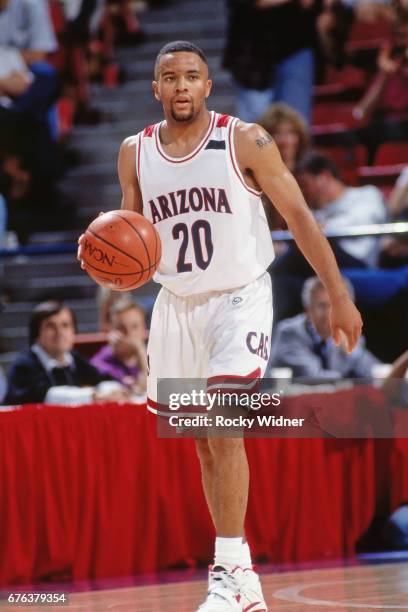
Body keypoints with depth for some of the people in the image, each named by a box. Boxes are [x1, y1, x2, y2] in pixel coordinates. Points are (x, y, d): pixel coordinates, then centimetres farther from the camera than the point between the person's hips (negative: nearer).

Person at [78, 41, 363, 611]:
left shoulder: (245, 141, -9)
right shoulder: (135, 152, 3)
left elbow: (298, 216, -6)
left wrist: (339, 295, -8)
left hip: (240, 297, -5)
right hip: (177, 303, 5)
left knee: (223, 428, -20)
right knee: (204, 442, 8)